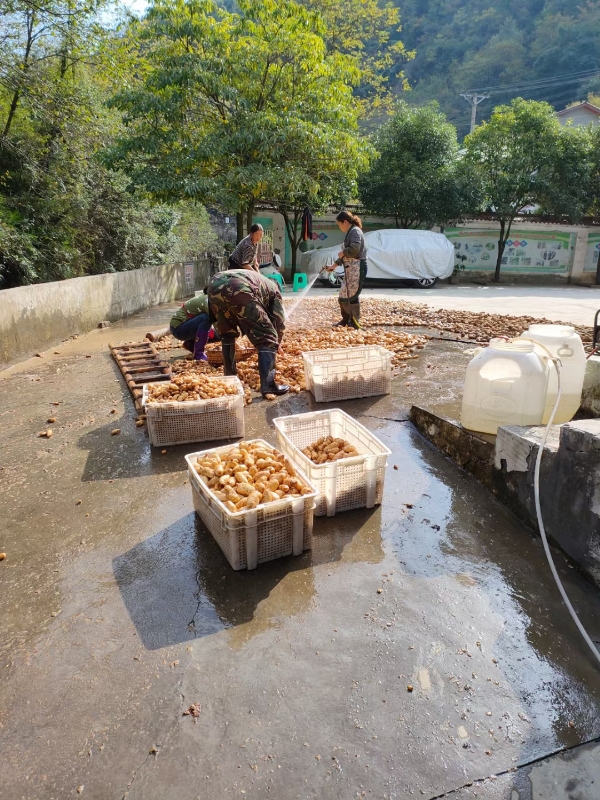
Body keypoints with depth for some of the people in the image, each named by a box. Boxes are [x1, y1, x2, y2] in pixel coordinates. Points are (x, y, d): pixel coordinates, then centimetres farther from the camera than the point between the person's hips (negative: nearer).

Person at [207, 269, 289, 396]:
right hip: (239, 290, -6)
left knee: (227, 334, 28)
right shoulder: (273, 288, 34)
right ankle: (268, 385, -1)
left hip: (214, 286, 6)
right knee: (267, 339, 5)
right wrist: (275, 344, 48)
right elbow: (279, 322, 33)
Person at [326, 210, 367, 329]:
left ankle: (354, 323, 1)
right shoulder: (350, 233, 20)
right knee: (343, 296, 13)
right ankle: (345, 320, 25)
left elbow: (355, 249, -27)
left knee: (352, 296, -7)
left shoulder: (355, 231, -10)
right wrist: (335, 265, 30)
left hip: (357, 268, -10)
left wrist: (343, 252, -9)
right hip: (350, 269, 10)